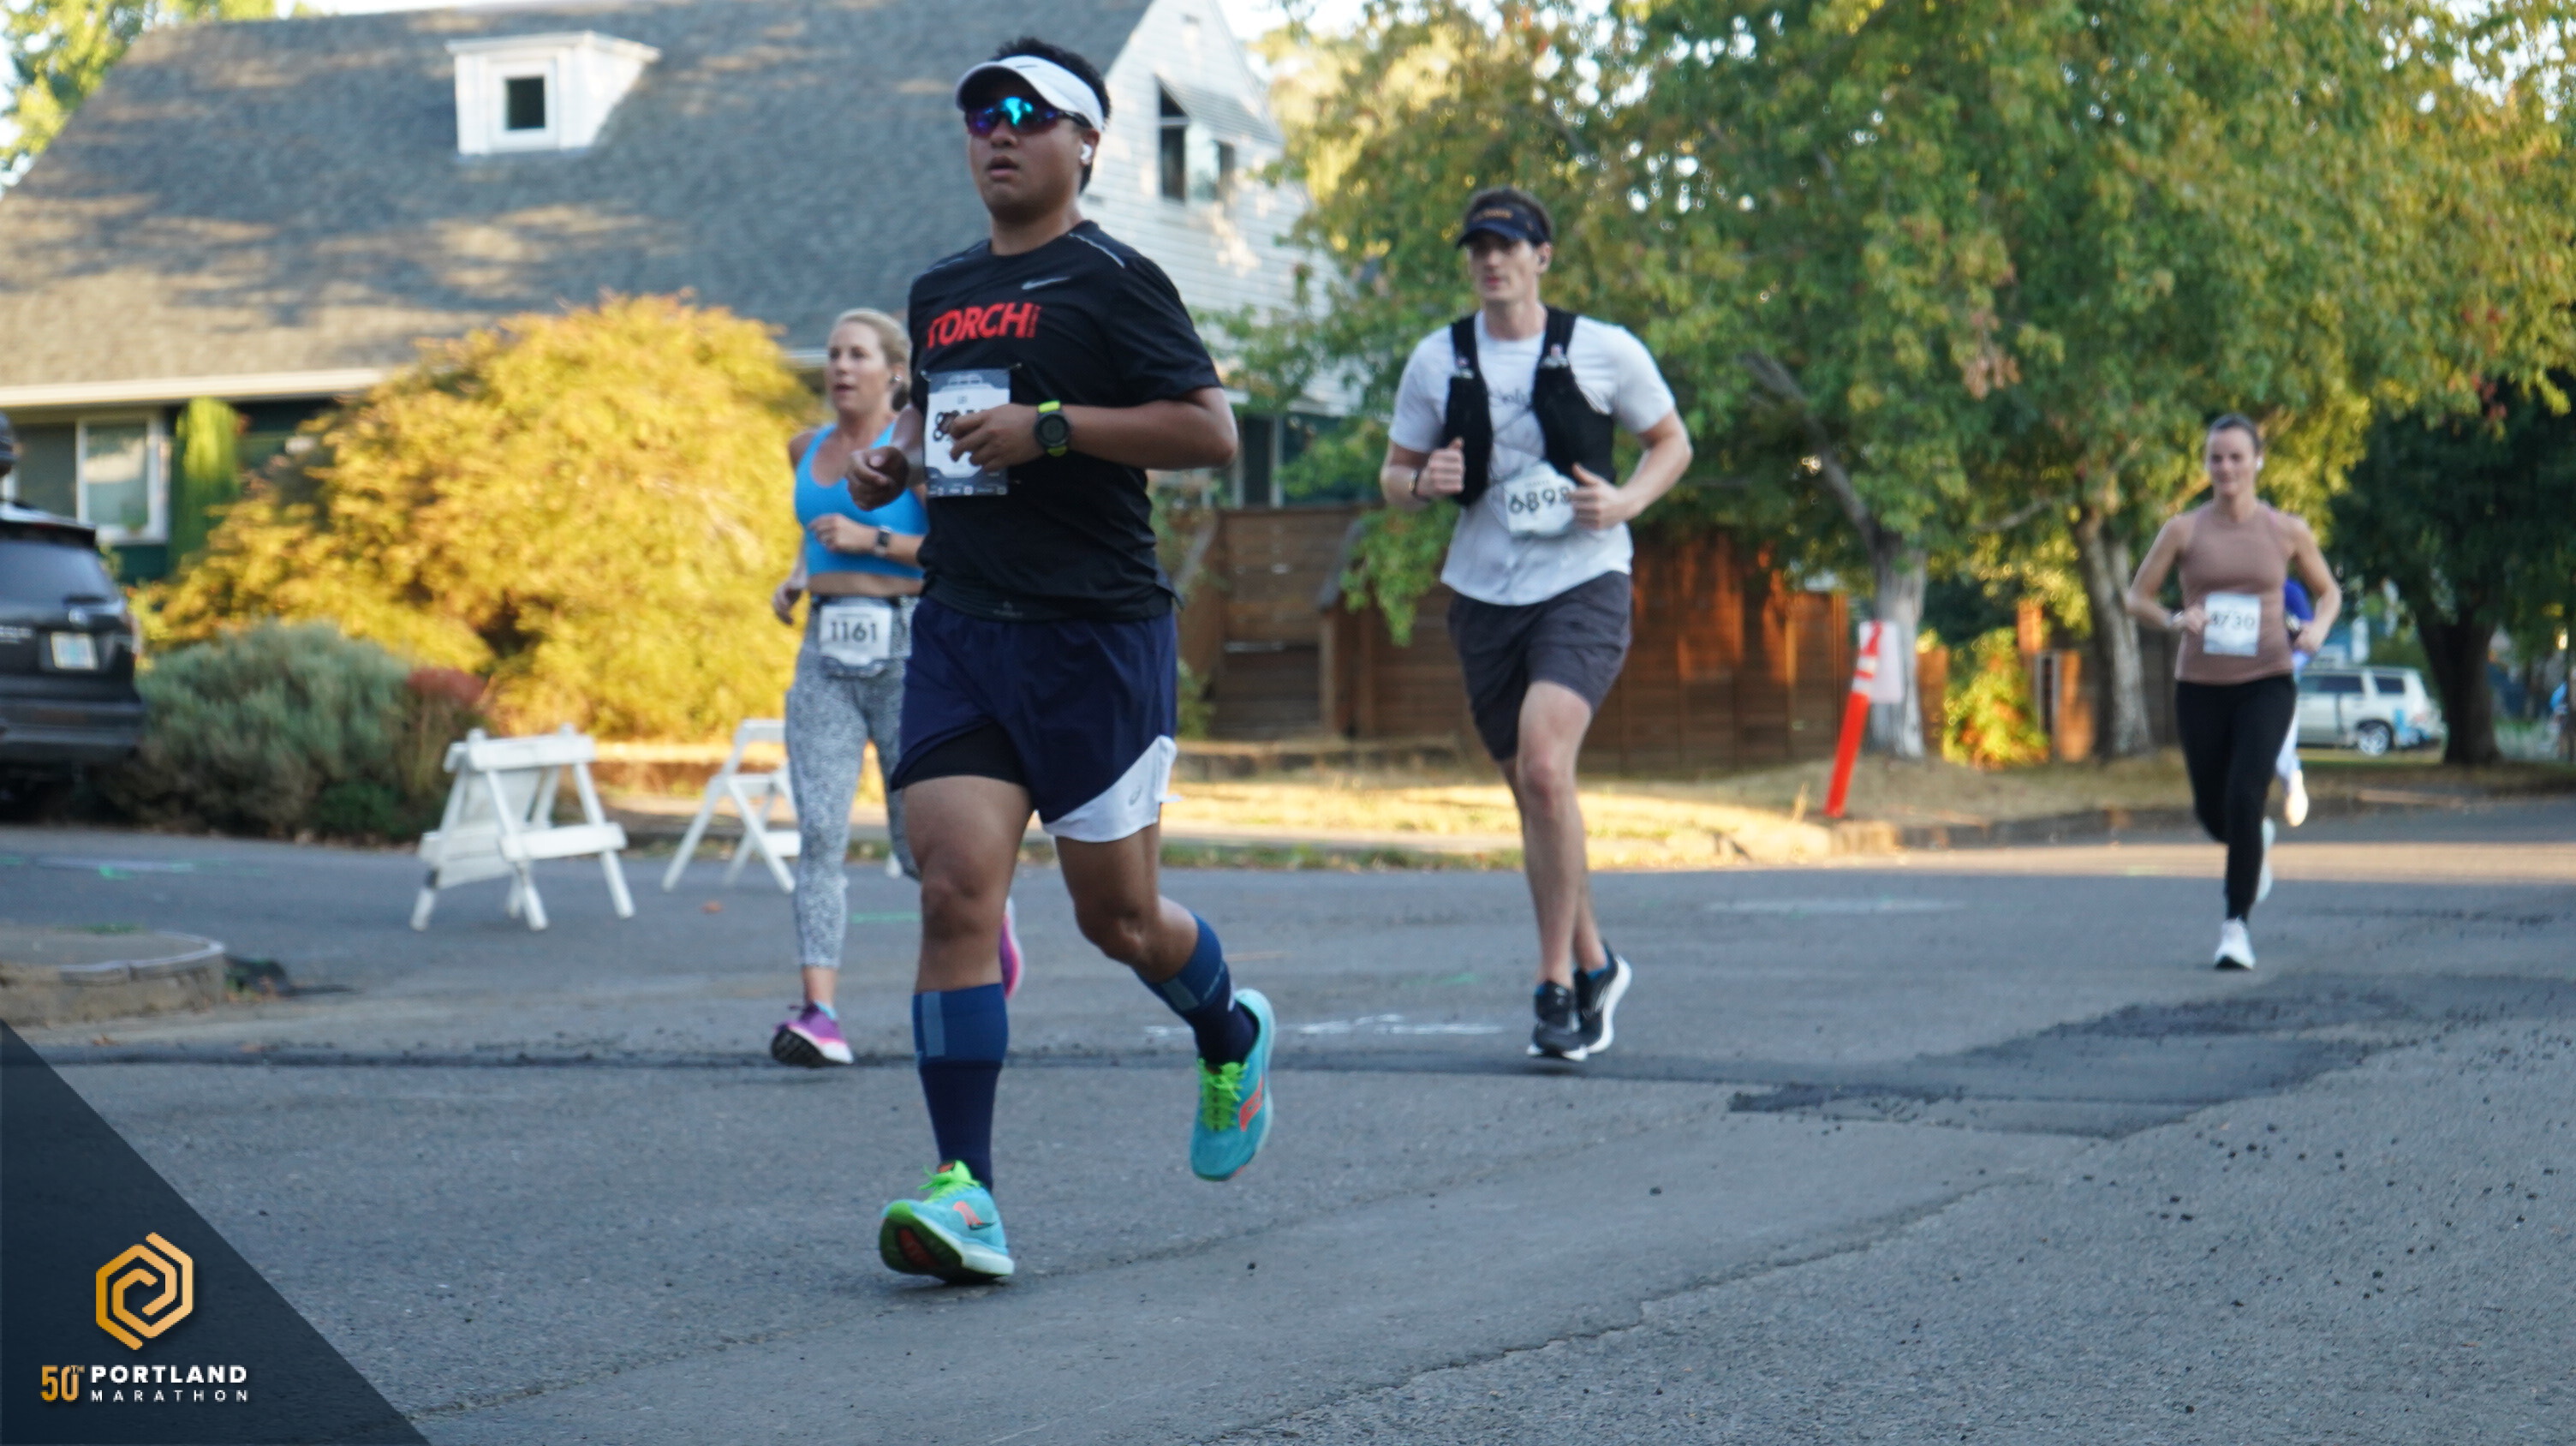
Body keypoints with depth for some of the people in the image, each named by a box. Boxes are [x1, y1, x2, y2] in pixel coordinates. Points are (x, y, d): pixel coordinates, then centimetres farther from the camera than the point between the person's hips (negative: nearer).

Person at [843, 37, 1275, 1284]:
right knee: (954, 892, -11)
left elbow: (1212, 432, -12)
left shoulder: (1113, 282, -5)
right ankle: (966, 1192, -13)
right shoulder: (939, 292, 16)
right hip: (958, 627, 5)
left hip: (1098, 633, -5)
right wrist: (892, 461, 11)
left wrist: (1052, 427, -19)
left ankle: (1233, 1038, 39)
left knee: (1116, 916, 5)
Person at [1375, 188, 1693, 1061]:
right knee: (1528, 787, 10)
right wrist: (1422, 483, -12)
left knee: (1544, 767, -23)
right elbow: (1393, 478, 12)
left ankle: (1557, 984, -13)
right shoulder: (1437, 361, 5)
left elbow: (1672, 443, 11)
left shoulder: (1604, 351, -1)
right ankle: (1593, 964, 30)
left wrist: (1628, 502, -9)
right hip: (1484, 594, 4)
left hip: (1584, 585, -4)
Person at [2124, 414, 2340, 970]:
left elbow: (2329, 592, 15)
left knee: (2244, 795, -21)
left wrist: (2318, 628, -7)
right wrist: (2173, 619, -15)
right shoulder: (2183, 531, 0)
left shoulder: (2287, 532, 1)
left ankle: (2236, 924, -13)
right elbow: (2136, 597, 5)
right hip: (2200, 687, 2)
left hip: (2266, 684, -2)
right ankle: (2257, 842, 49)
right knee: (2213, 813, 11)